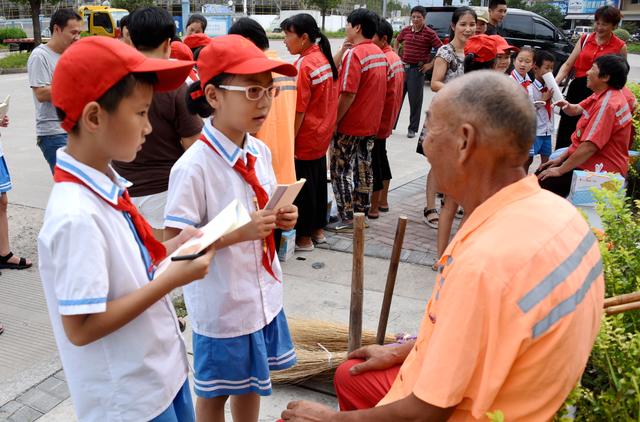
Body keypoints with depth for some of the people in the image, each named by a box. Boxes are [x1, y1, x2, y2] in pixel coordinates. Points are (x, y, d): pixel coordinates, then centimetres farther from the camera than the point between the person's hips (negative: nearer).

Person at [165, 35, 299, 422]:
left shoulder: (261, 153, -2)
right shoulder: (194, 167, -24)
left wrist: (281, 218, -8)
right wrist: (240, 232, -30)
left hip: (263, 296, 6)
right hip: (221, 305, -6)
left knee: (251, 384, 24)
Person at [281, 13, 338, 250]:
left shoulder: (302, 65, -20)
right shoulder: (324, 58, 6)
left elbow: (297, 110, -21)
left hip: (304, 138, -9)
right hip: (322, 134, 9)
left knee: (302, 187, 3)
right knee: (318, 182, 17)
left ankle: (303, 237, 14)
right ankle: (318, 229, 30)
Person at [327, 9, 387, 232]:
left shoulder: (355, 54, -19)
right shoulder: (379, 54, 7)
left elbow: (348, 95, -22)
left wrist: (334, 121, -14)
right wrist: (371, 116, 18)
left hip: (350, 126, -8)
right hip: (371, 123, 8)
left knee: (341, 172, 2)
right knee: (363, 169, 15)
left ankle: (347, 219, 7)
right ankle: (362, 213, 24)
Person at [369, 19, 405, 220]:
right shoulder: (396, 58, 10)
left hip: (376, 121, -10)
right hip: (387, 120, 10)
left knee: (373, 163, -2)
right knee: (381, 158, 18)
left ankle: (373, 207, 6)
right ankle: (383, 201, 29)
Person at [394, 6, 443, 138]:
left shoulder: (430, 34, -8)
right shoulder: (406, 30, 5)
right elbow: (396, 42, 24)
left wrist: (431, 64, -11)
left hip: (417, 70, -4)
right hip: (403, 67, 4)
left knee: (415, 100, 3)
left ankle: (412, 129, 13)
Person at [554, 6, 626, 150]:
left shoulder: (620, 46, -1)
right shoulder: (584, 39, 6)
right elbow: (568, 65, 3)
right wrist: (554, 82, -12)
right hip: (577, 89, 3)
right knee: (565, 132, 5)